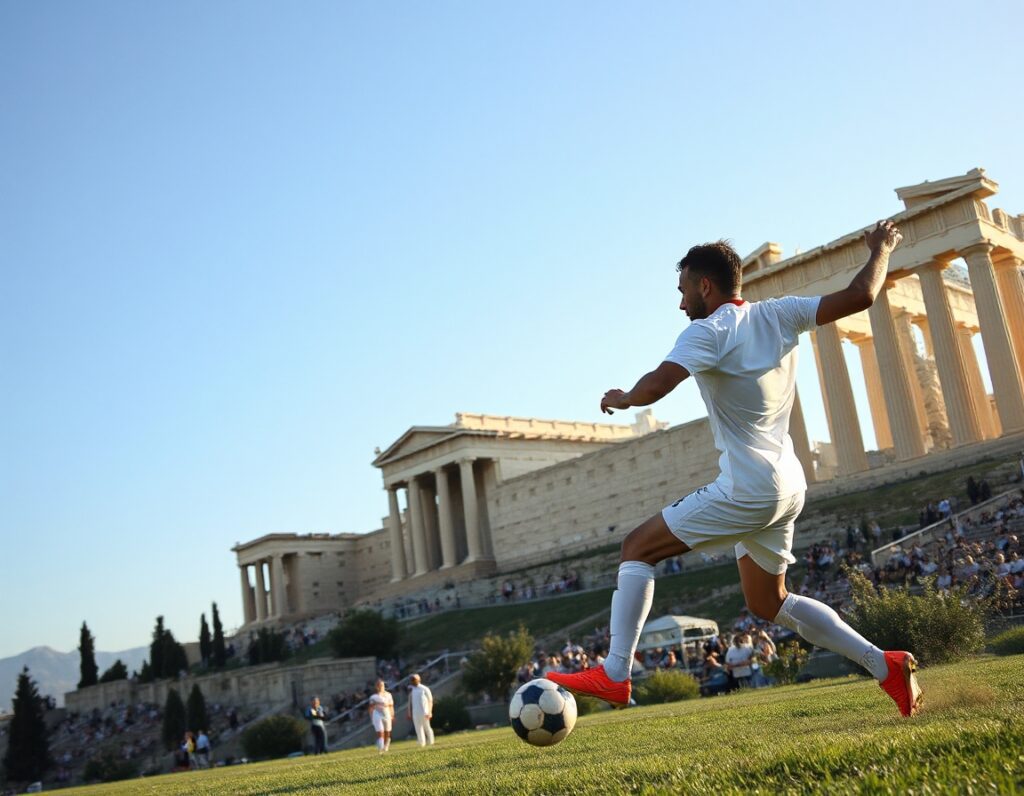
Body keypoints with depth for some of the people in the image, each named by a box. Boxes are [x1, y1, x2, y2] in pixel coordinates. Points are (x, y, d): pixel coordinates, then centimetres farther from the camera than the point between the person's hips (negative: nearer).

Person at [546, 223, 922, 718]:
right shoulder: (778, 315, 6)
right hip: (786, 487, 8)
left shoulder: (709, 331, -14)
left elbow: (655, 387, -27)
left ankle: (614, 675, -6)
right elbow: (860, 296, 4)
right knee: (768, 603, 21)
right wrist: (881, 251, 22)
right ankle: (885, 665, 18)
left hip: (747, 489, -8)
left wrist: (620, 398, -5)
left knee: (637, 548, -2)